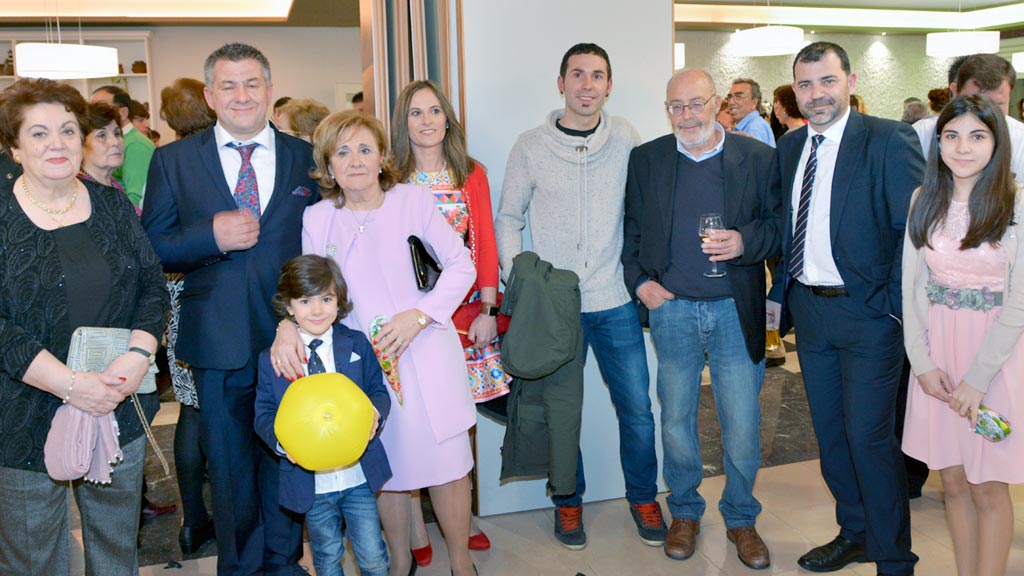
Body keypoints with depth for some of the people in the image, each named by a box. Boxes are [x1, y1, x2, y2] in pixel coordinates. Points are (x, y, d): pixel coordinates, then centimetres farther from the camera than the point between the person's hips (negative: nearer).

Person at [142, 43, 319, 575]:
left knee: (286, 456, 14)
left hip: (290, 336, 1)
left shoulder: (306, 158, 4)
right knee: (229, 462, 12)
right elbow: (151, 249, 1)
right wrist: (211, 236, -16)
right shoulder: (173, 161, 3)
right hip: (218, 343, 0)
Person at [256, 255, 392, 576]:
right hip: (311, 480, 0)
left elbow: (379, 391, 2)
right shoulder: (271, 359, -3)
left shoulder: (357, 345, -1)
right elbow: (264, 413, -1)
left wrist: (374, 412, -21)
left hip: (359, 474, 0)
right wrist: (281, 440, -21)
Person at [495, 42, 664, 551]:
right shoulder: (531, 146, 0)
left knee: (637, 408, 7)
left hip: (616, 302, 1)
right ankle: (568, 501, 31)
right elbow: (508, 219, 5)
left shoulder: (626, 140, 2)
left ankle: (643, 498, 29)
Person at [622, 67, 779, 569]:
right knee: (676, 420, 12)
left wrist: (746, 242, -17)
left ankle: (741, 519, 27)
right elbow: (629, 228, 10)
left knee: (743, 427, 5)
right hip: (670, 307, 1)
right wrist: (638, 281, -2)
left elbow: (780, 223, 2)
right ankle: (684, 513, 32)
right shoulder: (645, 160, 5)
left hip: (736, 311, -1)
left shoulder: (758, 158, 1)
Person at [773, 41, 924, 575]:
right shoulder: (789, 147, 8)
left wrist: (893, 302, -16)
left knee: (869, 435, -2)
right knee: (829, 431, 16)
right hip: (808, 309, 6)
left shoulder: (889, 140, -11)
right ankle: (854, 533, 35)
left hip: (866, 312, -6)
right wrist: (784, 286, 9)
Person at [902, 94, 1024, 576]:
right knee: (953, 482, 12)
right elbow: (912, 287, 4)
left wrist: (977, 378, -14)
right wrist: (922, 361, -4)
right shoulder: (925, 200, 3)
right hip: (936, 349, 4)